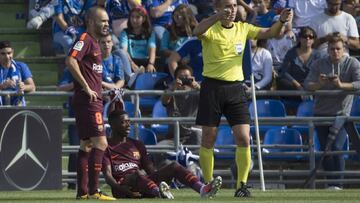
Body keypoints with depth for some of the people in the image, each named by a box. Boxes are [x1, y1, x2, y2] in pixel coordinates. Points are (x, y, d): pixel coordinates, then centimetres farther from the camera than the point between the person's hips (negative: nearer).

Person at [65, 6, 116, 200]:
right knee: (100, 143, -14)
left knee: (86, 145, 11)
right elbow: (70, 61, -25)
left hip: (93, 100, 11)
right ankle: (93, 191, -15)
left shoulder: (94, 42, 20)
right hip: (87, 100, -11)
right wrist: (87, 88, -22)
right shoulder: (85, 39, -10)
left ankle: (82, 191, 14)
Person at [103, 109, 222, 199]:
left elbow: (150, 170, 18)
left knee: (174, 166, -13)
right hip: (122, 185, -5)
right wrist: (119, 188, -28)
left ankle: (203, 190, -38)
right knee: (136, 173, -38)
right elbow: (107, 175, -8)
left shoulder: (137, 145, 25)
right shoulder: (106, 147, 6)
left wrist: (160, 179, -5)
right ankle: (159, 192, -67)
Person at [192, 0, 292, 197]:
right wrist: (217, 16, -45)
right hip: (212, 86, -3)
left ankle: (242, 185, -2)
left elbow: (269, 33, 5)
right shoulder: (211, 29, -5)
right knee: (208, 140, 1)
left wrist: (281, 20, -16)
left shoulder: (243, 29, 9)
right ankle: (208, 184, 12)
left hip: (235, 87, 3)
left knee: (243, 139, -8)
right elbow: (197, 31, -28)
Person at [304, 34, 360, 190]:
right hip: (321, 113, 3)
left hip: (341, 114, -3)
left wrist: (341, 85, -27)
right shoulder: (318, 64, 6)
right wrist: (319, 84, -25)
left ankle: (337, 184, -14)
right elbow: (307, 85, -3)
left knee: (336, 147, -17)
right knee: (325, 151, 4)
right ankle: (330, 183, 13)